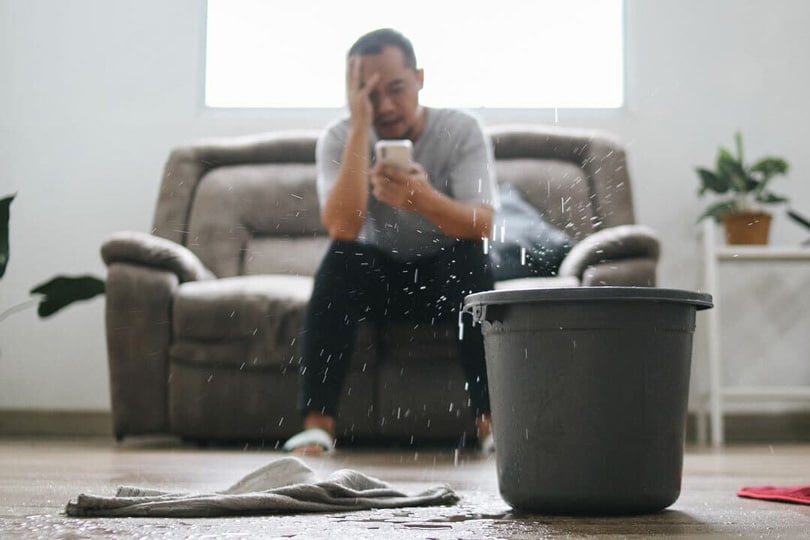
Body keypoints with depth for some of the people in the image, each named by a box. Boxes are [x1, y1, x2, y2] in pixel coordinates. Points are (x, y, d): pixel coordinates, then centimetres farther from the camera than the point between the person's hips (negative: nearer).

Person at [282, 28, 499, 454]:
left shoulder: (462, 130, -13)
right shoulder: (339, 139, -12)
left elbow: (481, 225, -25)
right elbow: (342, 229, -29)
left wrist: (424, 199, -46)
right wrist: (360, 126, -32)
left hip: (447, 277, 0)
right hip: (377, 275, 0)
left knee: (470, 256, -32)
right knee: (340, 259, -31)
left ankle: (492, 419, -30)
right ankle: (317, 424, -31)